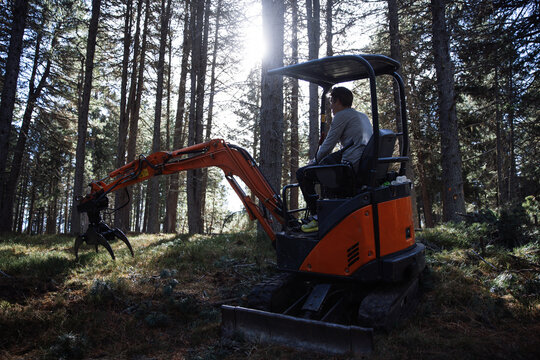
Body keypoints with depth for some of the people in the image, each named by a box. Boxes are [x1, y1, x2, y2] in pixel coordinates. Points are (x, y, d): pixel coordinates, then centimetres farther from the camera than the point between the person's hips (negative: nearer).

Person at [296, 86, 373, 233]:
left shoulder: (342, 116, -4)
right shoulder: (362, 116, 24)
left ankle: (317, 218, -4)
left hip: (352, 165, -10)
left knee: (302, 173, -2)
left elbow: (328, 145, -4)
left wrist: (315, 161, 15)